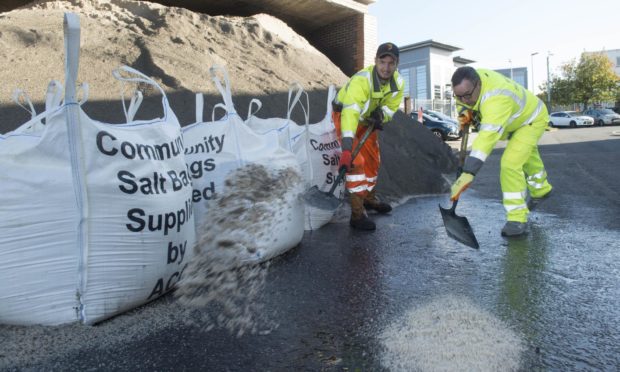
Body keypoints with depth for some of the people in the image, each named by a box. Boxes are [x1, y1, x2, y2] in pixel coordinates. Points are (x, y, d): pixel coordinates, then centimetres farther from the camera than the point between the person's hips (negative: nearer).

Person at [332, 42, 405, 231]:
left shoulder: (398, 83, -14)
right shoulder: (361, 80, -36)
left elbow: (389, 108, -1)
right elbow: (350, 114, -46)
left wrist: (380, 117, -23)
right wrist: (346, 150, -53)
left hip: (367, 121, 7)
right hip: (344, 116, -7)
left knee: (373, 161, 15)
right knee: (356, 162, -18)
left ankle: (369, 197, 38)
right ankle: (357, 213, -12)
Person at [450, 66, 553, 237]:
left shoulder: (496, 100, -48)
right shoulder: (471, 79, -23)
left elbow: (487, 138, -59)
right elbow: (462, 101, 0)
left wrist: (468, 174, -66)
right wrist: (465, 111, -24)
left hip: (532, 119, -9)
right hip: (517, 117, 9)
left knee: (510, 164, -25)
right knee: (526, 154, 31)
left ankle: (517, 218, -10)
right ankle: (541, 189, 60)